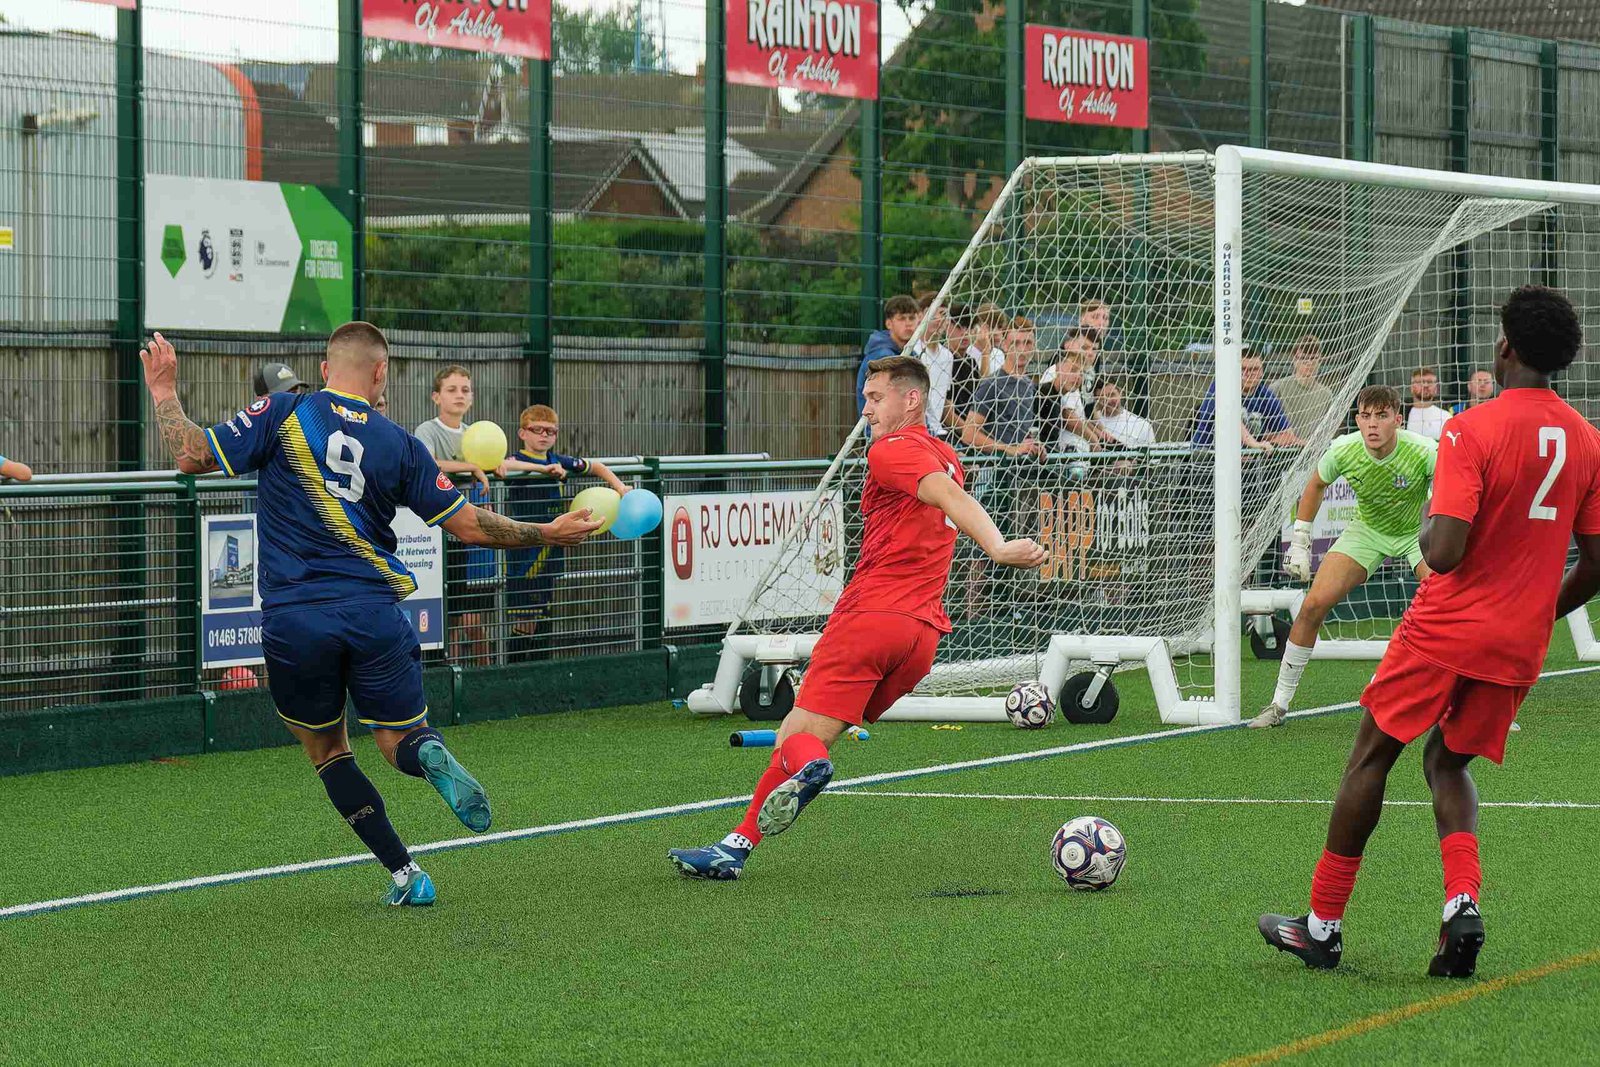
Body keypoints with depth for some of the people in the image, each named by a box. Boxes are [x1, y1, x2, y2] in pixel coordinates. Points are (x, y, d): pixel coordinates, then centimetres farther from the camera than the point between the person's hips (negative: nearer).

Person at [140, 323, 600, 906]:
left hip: (292, 619, -1)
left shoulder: (282, 413, -2)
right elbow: (468, 525, 4)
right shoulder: (398, 443, 4)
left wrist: (163, 389, 11)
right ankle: (430, 755, -25)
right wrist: (547, 533, 18)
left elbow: (191, 456, -4)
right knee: (400, 741, 14)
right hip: (373, 613, 1)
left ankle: (404, 874, 8)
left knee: (326, 749, 17)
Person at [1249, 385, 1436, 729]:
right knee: (1313, 605, -10)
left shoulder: (1423, 452, -30)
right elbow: (1316, 484, 1)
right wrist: (1299, 542, 2)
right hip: (1368, 529, 2)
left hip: (1419, 532, -2)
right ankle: (1279, 704, 2)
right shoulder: (1342, 451, -21)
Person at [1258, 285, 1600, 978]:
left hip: (1448, 628, -5)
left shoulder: (1471, 430, -16)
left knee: (1371, 758, 10)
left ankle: (1323, 926, 14)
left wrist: (1427, 524, -1)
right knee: (1449, 762, 21)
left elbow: (1443, 551, -24)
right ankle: (1462, 902, -4)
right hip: (1520, 645, 5)